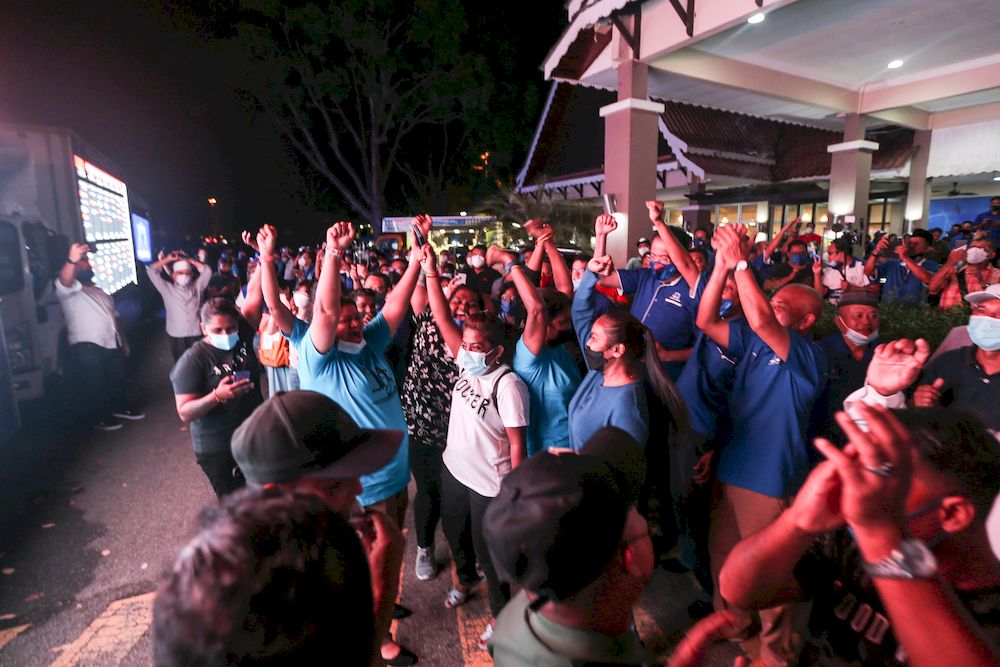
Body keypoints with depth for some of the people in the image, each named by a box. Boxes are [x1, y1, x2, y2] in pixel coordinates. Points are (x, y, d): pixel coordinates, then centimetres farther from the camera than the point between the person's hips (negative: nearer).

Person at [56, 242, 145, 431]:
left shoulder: (101, 292, 21)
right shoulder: (68, 291, -5)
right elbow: (64, 281, -31)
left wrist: (124, 341, 22)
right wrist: (71, 260, -52)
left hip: (113, 344, 8)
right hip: (88, 347, -7)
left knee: (119, 379, 18)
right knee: (94, 385, 2)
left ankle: (120, 408, 35)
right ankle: (99, 417, 17)